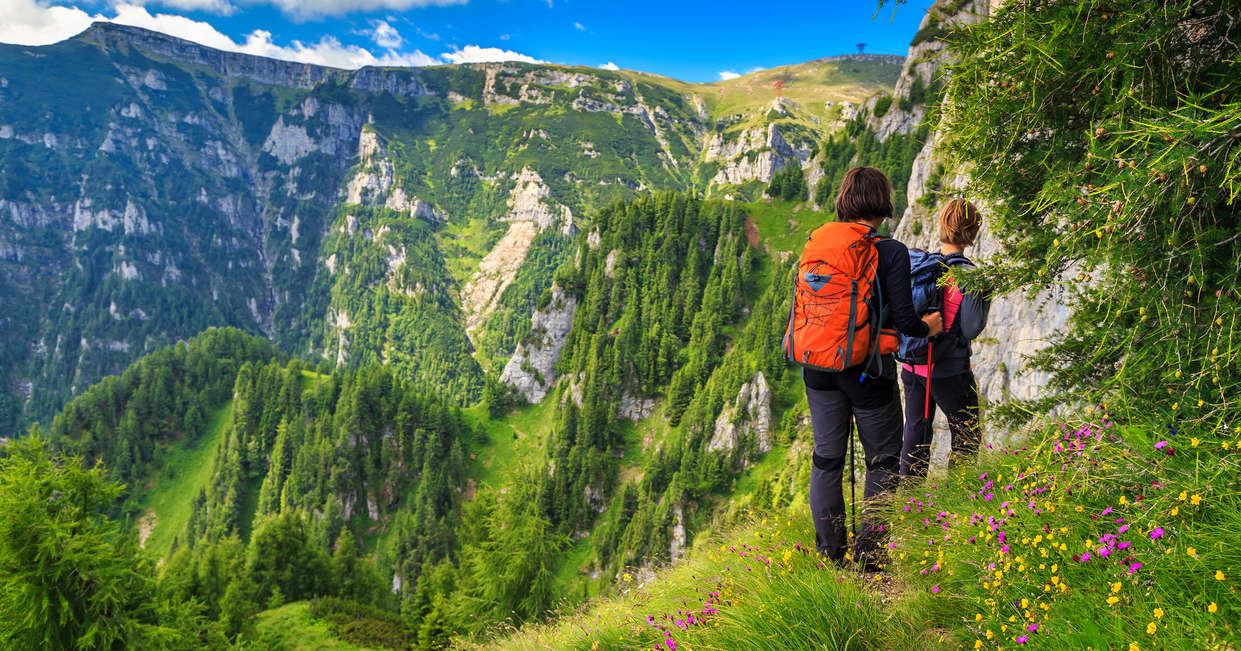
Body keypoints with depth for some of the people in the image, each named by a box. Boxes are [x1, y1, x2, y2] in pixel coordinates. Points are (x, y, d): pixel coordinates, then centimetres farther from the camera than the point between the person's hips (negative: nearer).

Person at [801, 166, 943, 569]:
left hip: (820, 368, 5)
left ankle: (828, 557, 21)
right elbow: (904, 319, -13)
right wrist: (928, 327, 9)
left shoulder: (816, 244, 1)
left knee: (826, 459, 13)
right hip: (868, 370, -4)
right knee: (883, 462, 13)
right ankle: (869, 558, 16)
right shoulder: (890, 252, -12)